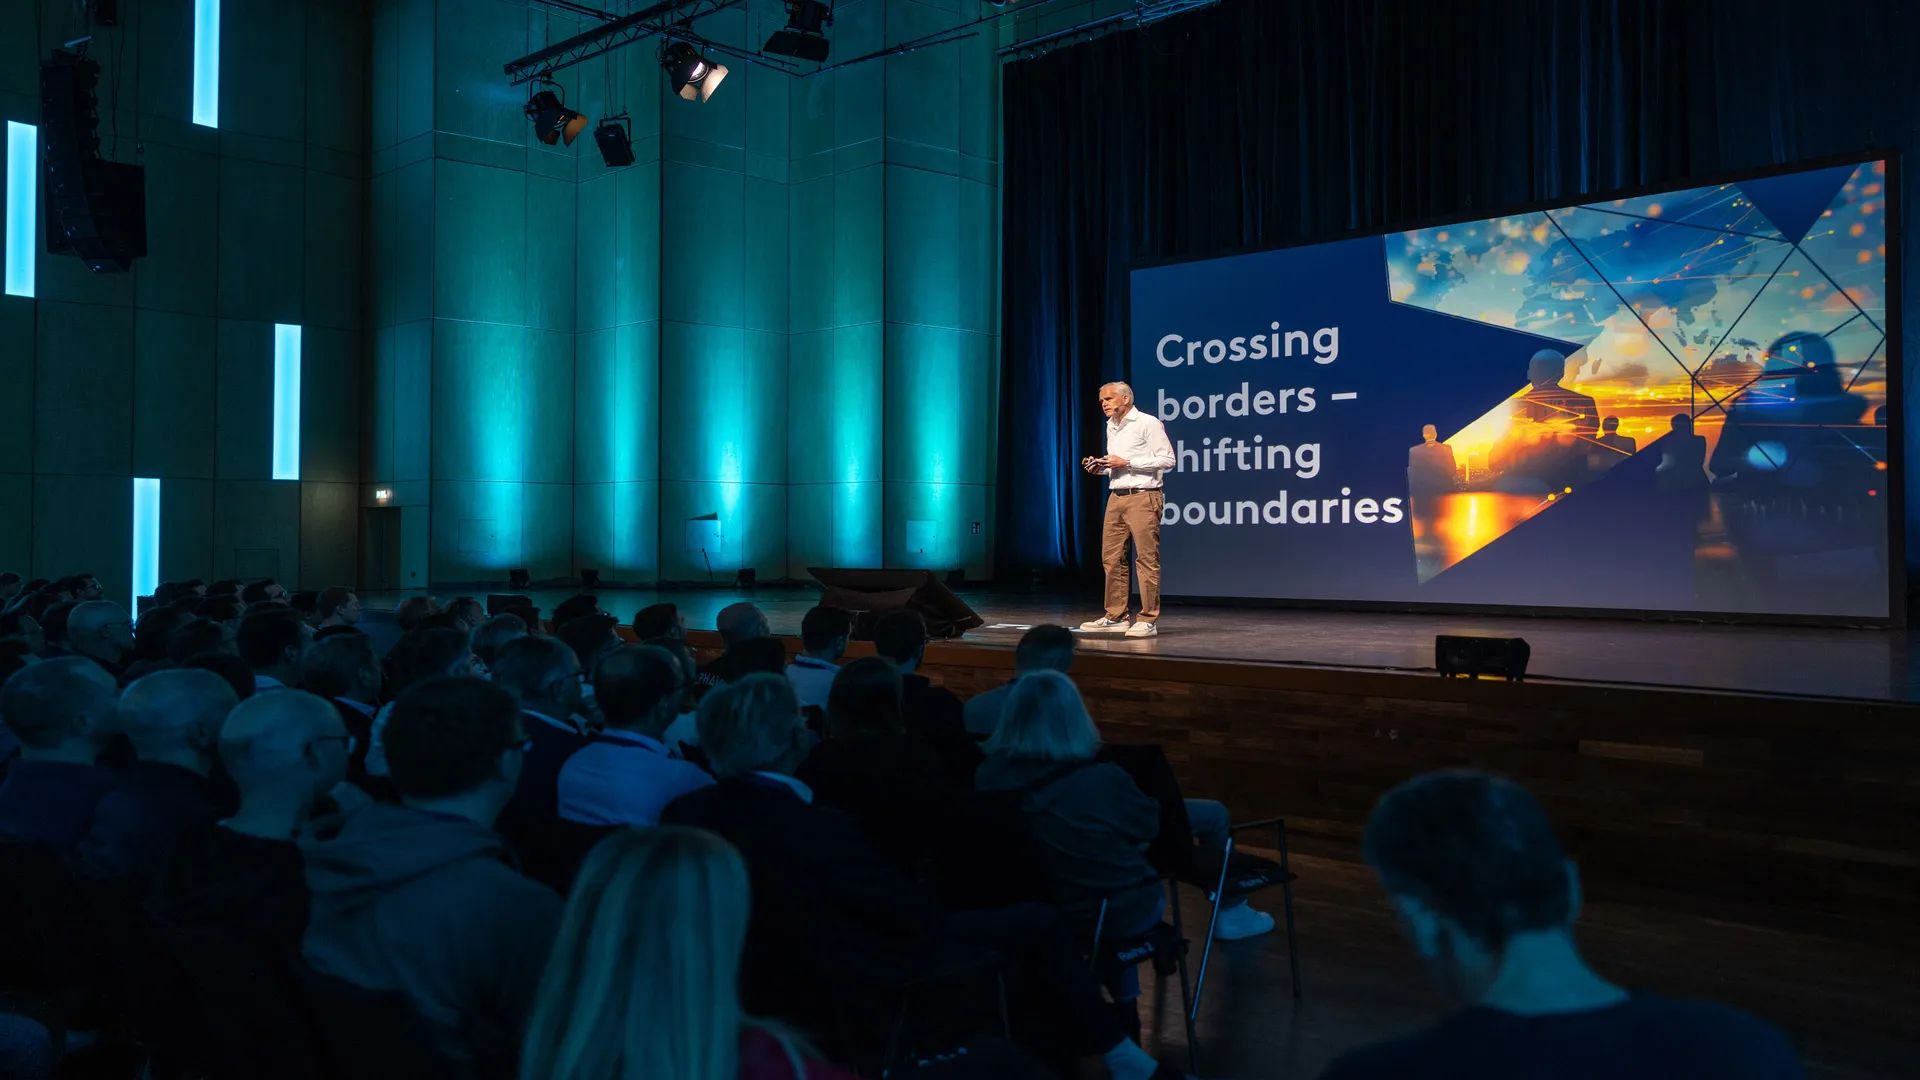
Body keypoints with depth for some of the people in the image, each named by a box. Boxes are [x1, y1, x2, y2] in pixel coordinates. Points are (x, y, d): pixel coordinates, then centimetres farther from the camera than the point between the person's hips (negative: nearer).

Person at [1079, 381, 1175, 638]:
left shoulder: (1148, 423, -5)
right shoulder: (1111, 427, 19)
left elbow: (1167, 459, -11)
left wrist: (1126, 463, -14)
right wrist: (1100, 468, 8)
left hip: (1143, 497, -8)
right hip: (1116, 498, 8)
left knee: (1147, 558, -8)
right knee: (1111, 558, 6)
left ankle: (1148, 620, -6)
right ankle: (1115, 617, 13)